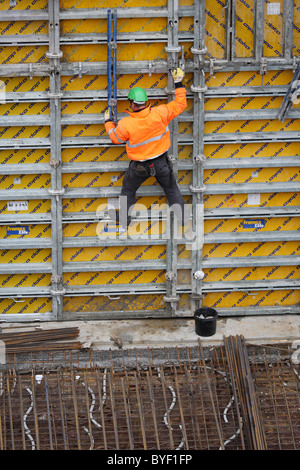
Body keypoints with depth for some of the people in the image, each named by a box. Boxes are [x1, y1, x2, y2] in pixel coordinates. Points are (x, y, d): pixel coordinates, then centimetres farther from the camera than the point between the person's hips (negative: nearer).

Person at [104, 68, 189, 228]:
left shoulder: (125, 124, -24)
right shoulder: (159, 114, -21)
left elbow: (115, 138, -2)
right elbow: (180, 104, -8)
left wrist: (108, 122, 15)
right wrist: (178, 84, 2)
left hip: (139, 167, -1)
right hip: (161, 163, 1)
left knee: (128, 189, 23)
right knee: (171, 188, 21)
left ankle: (124, 219, 31)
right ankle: (183, 216, 26)